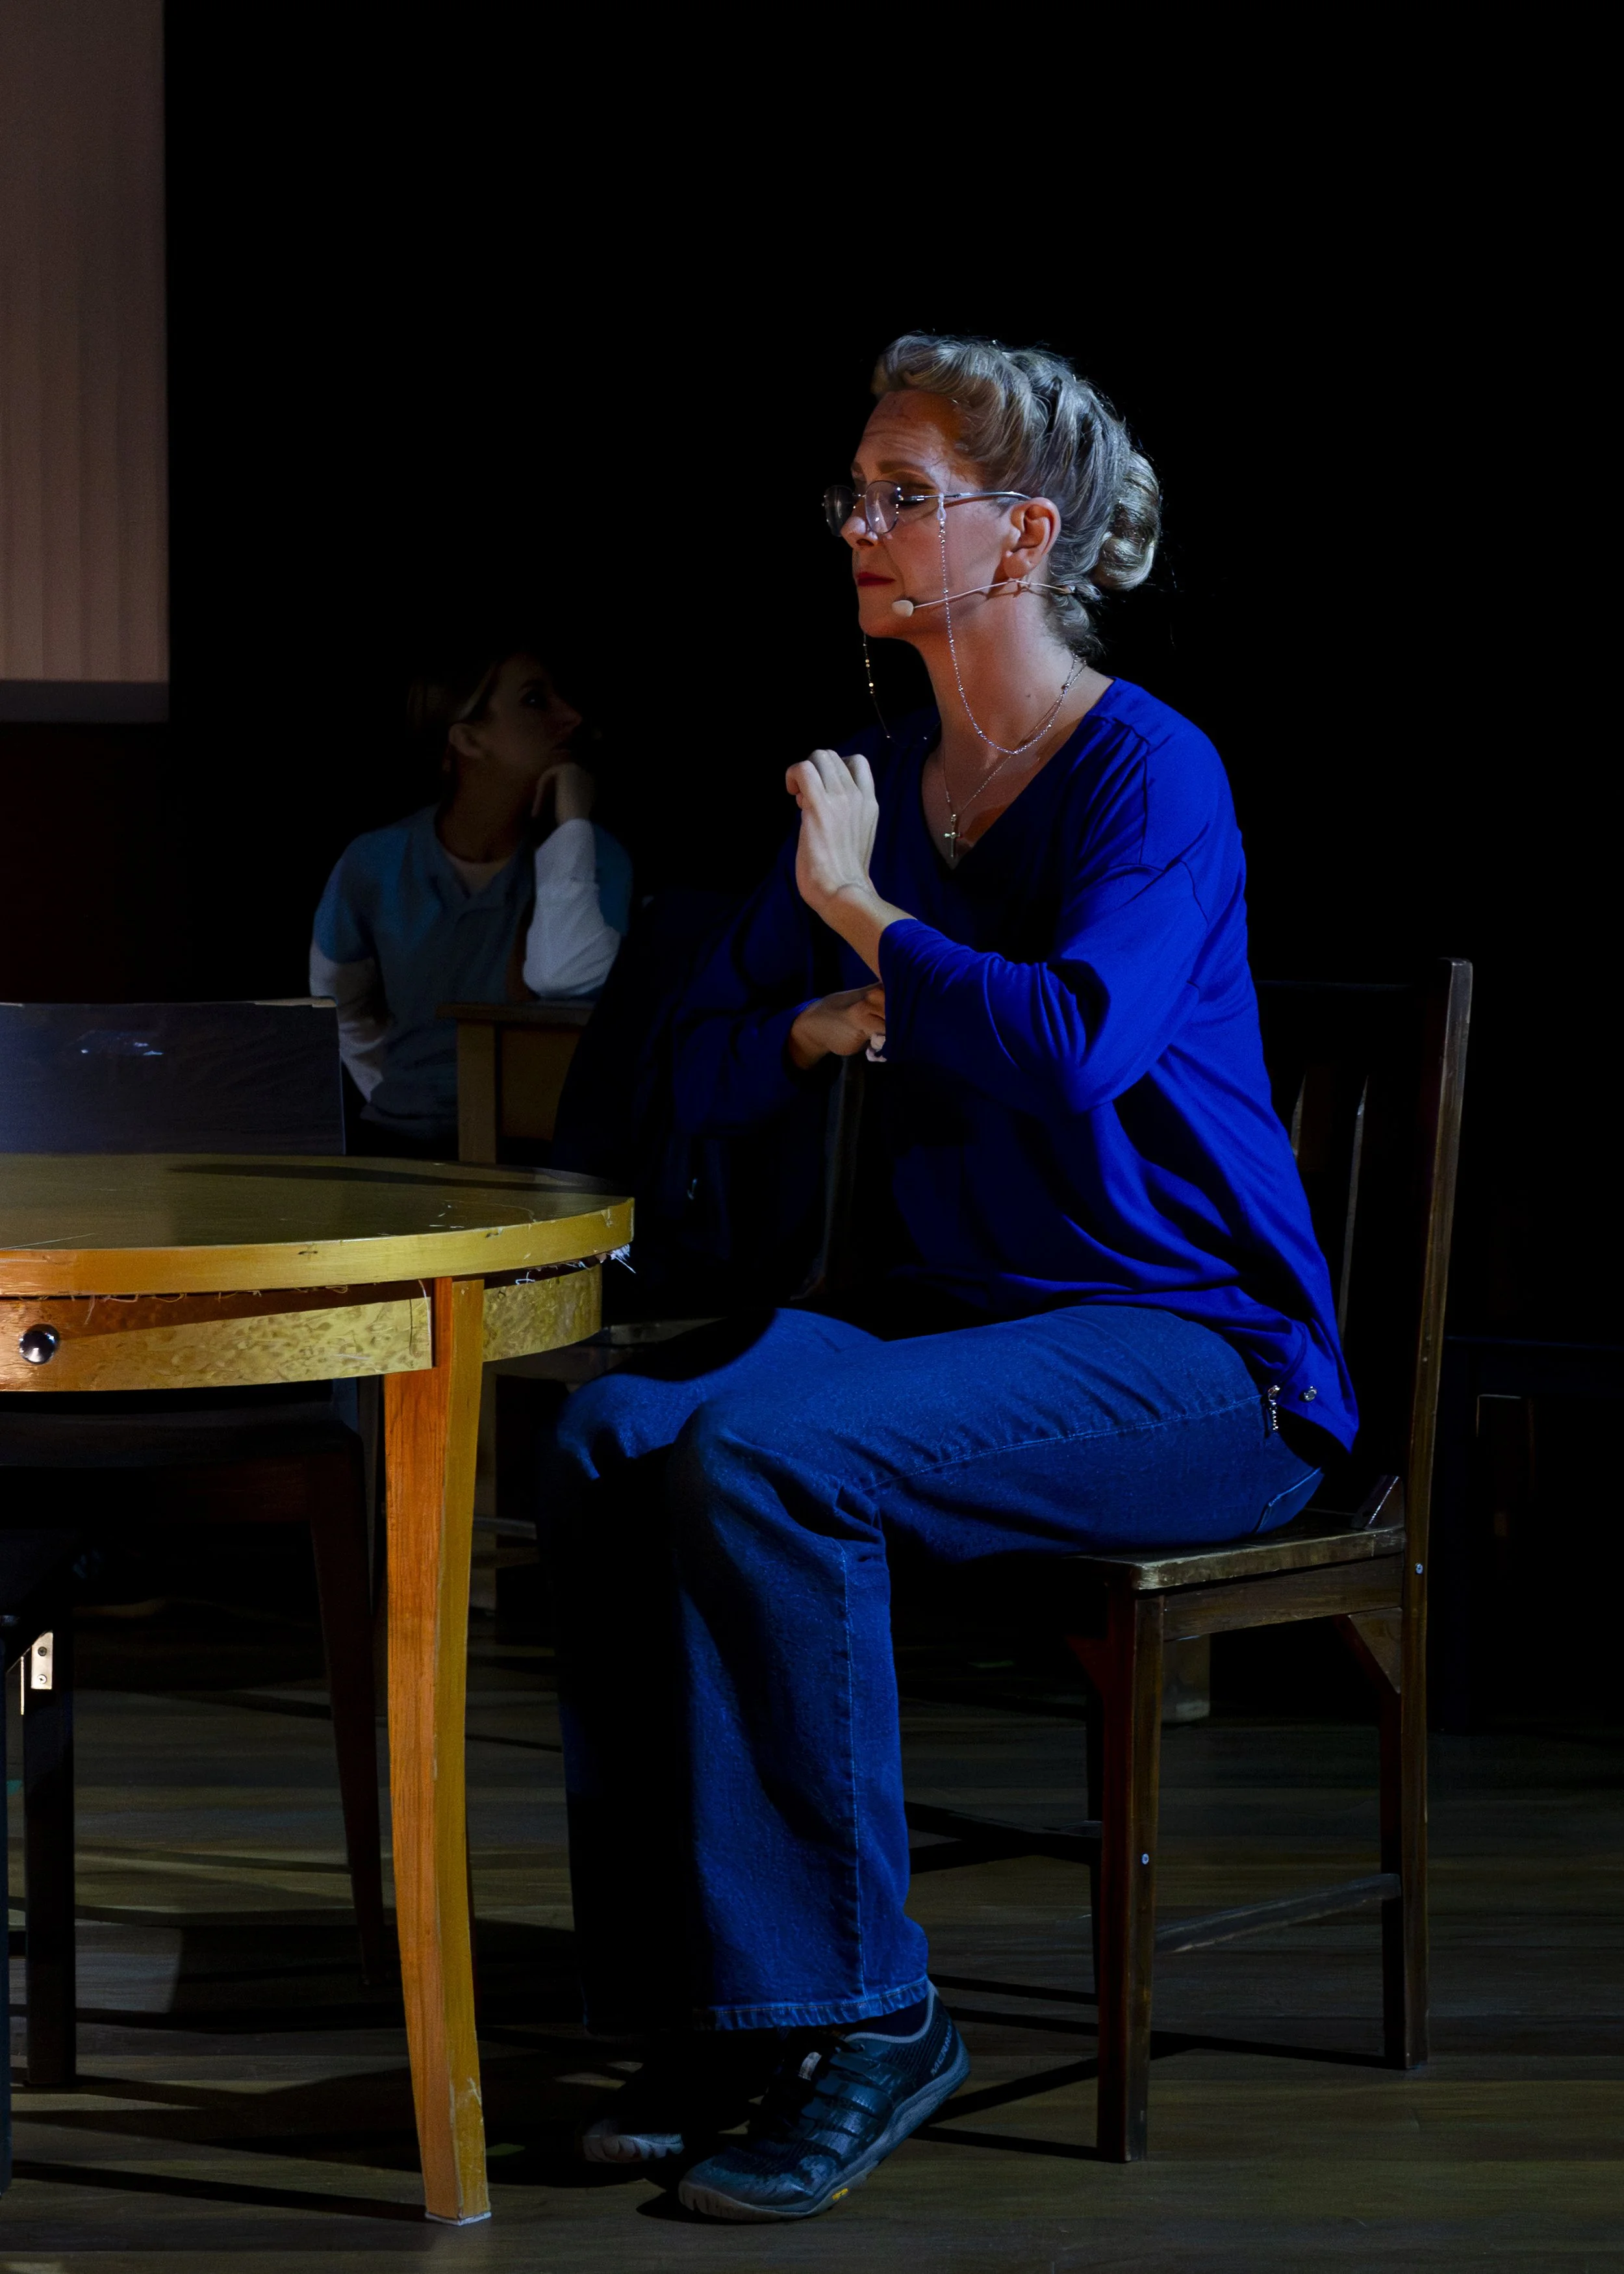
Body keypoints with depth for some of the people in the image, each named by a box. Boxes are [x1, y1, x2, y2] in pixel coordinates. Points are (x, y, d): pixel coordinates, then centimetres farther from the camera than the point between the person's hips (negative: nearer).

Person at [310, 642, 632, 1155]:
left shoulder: (591, 856, -5)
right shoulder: (375, 867, 1)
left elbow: (569, 986, -25)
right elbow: (338, 1004, 20)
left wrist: (570, 824, -18)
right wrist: (392, 1098, 12)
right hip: (403, 1142, 2)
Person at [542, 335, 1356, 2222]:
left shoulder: (1151, 773, -10)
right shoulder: (882, 779, 13)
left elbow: (1077, 1050, -28)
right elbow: (706, 1076, 16)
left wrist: (858, 906, -16)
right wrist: (835, 1021, -6)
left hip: (1201, 1359, -7)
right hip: (975, 1314, 7)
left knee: (767, 1458, -30)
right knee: (615, 1435, -19)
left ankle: (857, 2006, -19)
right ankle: (699, 1999, -14)